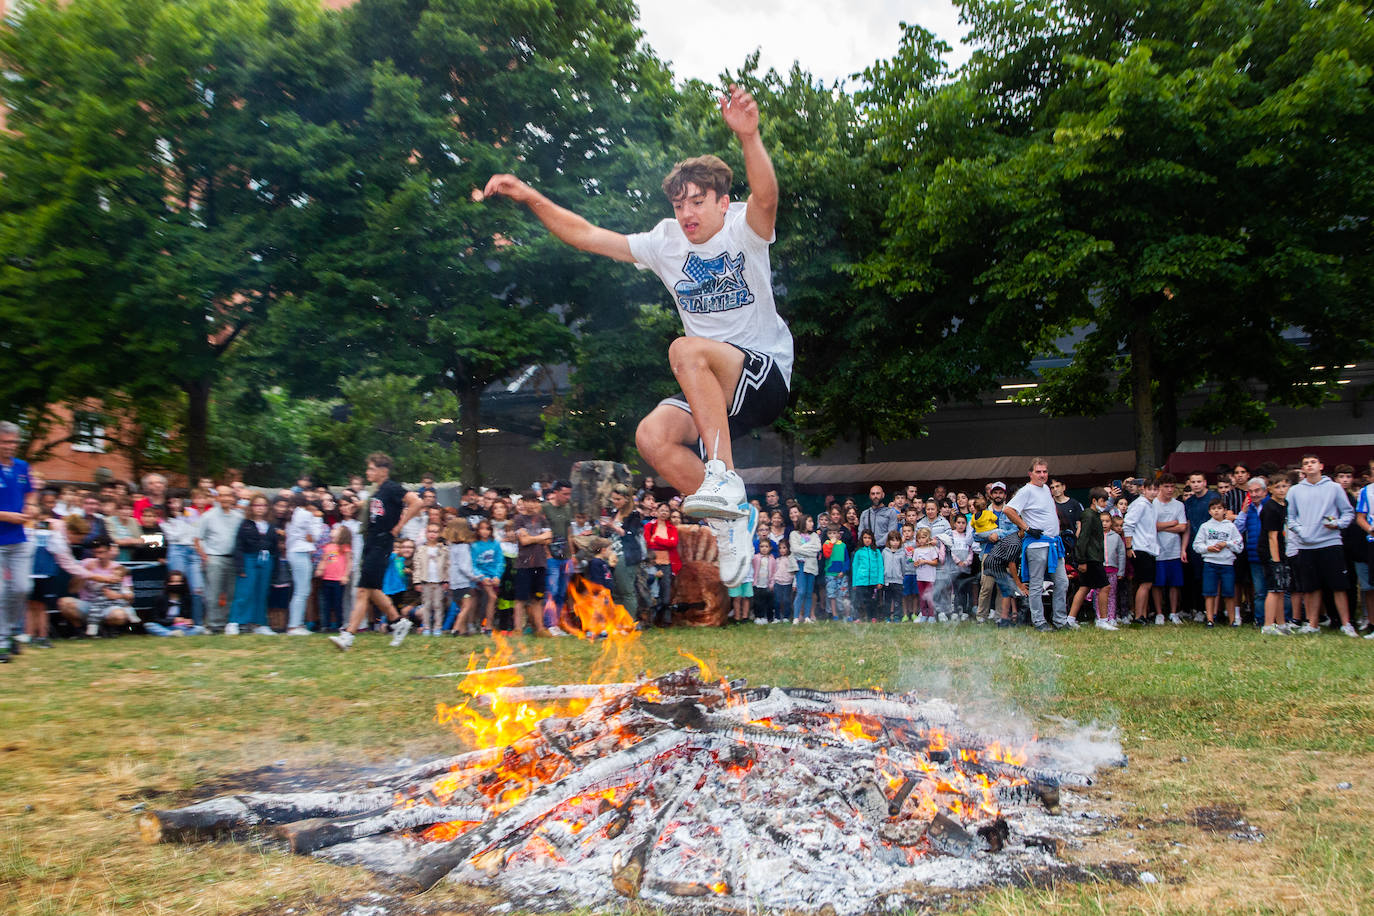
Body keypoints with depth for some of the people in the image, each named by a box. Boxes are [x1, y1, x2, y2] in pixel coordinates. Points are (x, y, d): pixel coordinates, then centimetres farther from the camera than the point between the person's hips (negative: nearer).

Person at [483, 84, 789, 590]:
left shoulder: (744, 230, -5)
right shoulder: (666, 243, 8)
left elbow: (765, 197, -29)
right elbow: (587, 235, 10)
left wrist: (749, 136, -48)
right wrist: (530, 198, -2)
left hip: (767, 372, -5)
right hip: (711, 394, 5)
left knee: (686, 350, -33)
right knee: (652, 434, -23)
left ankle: (723, 476, -32)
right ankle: (732, 517, -6)